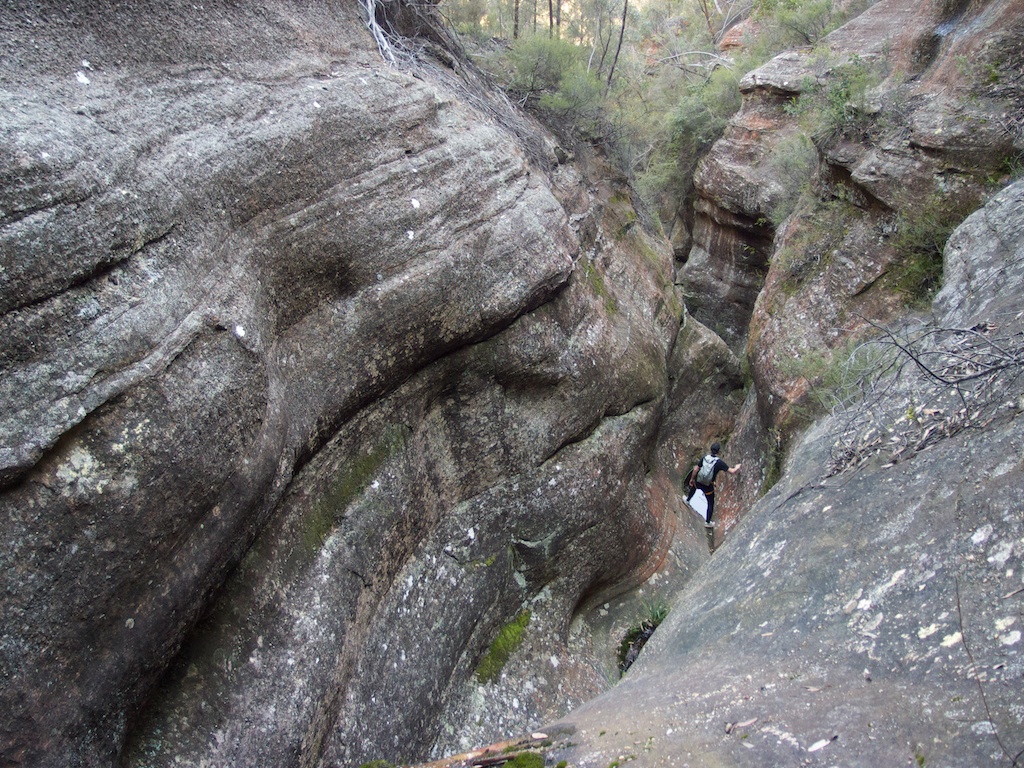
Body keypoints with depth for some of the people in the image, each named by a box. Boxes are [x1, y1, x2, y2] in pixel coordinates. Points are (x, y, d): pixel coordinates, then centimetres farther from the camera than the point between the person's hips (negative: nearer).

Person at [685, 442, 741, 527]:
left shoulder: (704, 458, -10)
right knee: (711, 503, 19)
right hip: (708, 486, -3)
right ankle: (708, 522, 29)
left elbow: (695, 469, -7)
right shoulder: (719, 462, -21)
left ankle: (687, 500, 62)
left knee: (693, 487, 40)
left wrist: (692, 479, 8)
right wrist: (737, 467, 1)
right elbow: (732, 471, -21)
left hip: (698, 482, 3)